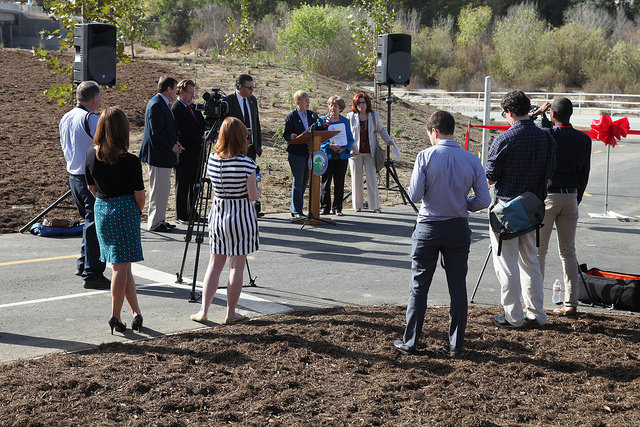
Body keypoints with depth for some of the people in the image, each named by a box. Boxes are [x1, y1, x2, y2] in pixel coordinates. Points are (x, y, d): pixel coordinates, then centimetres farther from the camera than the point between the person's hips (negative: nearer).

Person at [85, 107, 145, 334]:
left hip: (101, 211, 5)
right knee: (122, 266, 3)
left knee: (122, 264, 13)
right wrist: (136, 212, 9)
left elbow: (91, 187, 9)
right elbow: (139, 195, -10)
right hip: (125, 211, -5)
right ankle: (115, 316, 6)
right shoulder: (131, 162, -17)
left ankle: (136, 312, 17)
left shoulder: (91, 156, -3)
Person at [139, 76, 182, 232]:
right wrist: (172, 146, -13)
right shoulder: (157, 104, -18)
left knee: (163, 189, 16)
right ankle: (155, 224, 4)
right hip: (158, 155, -11)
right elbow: (157, 132, -23)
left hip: (164, 155, 11)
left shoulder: (162, 103, 14)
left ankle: (160, 220, 25)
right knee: (159, 190, -4)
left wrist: (174, 142, 9)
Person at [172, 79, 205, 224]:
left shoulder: (193, 107, 16)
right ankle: (181, 216, 7)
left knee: (194, 185, 12)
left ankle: (191, 213, 21)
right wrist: (201, 140, -14)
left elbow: (203, 125, 18)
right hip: (184, 154, -8)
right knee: (182, 185, 0)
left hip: (197, 153, 8)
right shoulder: (176, 109, -10)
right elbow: (184, 133, -18)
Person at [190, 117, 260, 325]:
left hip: (218, 214, 5)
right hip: (241, 217, -4)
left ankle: (203, 311, 9)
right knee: (236, 266, 5)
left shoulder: (212, 159, -1)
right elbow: (253, 195, -11)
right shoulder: (246, 163, -16)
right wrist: (258, 189, 9)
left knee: (215, 264, 12)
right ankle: (231, 313, 11)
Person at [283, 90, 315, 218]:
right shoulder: (291, 117, -3)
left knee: (304, 182, 9)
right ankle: (296, 211, 2)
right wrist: (293, 137, -24)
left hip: (309, 153, 6)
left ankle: (294, 207, 20)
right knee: (298, 182, -4)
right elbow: (286, 135, -4)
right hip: (296, 153, -5)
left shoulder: (312, 115, 12)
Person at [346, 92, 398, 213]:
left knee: (372, 179, -3)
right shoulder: (350, 116, 4)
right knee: (356, 179, 3)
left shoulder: (374, 115, 6)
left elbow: (381, 130, 17)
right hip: (355, 153, 0)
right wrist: (349, 149, -6)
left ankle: (375, 205, 3)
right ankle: (357, 205, 14)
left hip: (370, 153, 0)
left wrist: (389, 141, 2)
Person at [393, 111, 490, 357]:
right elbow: (484, 200, -4)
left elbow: (414, 195, -12)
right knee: (457, 286, 9)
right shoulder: (472, 161, -3)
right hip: (459, 229, 2)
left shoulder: (426, 156, -10)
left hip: (428, 228, -2)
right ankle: (457, 344, 13)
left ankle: (410, 342, 14)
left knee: (419, 286, 7)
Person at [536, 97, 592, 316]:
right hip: (571, 197, 4)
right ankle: (571, 304, 11)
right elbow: (584, 173, 7)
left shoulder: (547, 136, -12)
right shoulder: (584, 139, 2)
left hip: (546, 196, -4)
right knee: (568, 252, 10)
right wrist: (576, 199, 16)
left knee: (538, 250, 1)